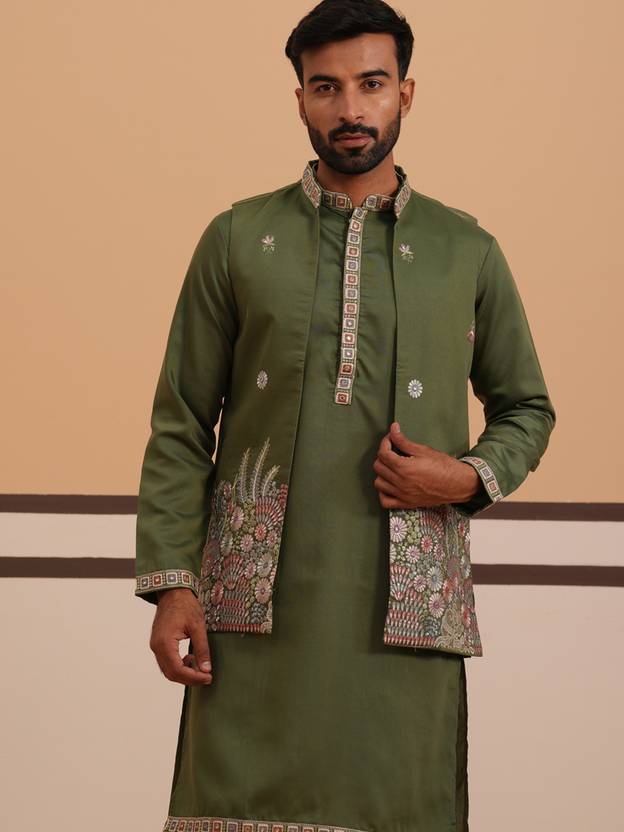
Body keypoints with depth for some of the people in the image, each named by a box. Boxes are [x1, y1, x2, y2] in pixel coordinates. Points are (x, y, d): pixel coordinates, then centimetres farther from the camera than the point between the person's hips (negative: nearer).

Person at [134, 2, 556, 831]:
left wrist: (472, 478, -3)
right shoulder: (238, 239, 8)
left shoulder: (467, 251, 10)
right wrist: (171, 583, -3)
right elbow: (180, 426, 6)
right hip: (258, 601, -1)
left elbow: (527, 407, 19)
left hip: (407, 604, 1)